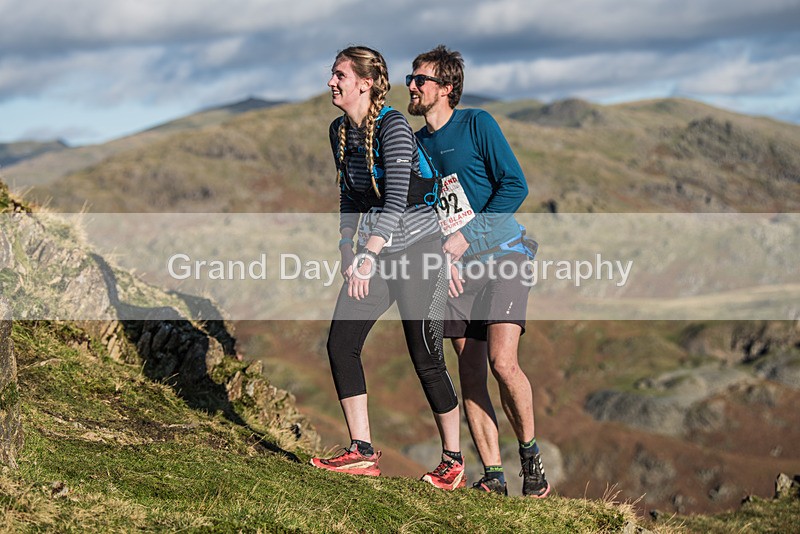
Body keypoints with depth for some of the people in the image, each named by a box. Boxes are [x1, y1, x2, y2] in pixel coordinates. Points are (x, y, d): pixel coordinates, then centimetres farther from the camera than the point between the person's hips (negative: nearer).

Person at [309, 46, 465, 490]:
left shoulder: (394, 126, -17)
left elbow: (396, 200, -24)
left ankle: (454, 462, 9)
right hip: (374, 252, 8)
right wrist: (348, 249, 13)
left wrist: (368, 257, -31)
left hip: (417, 250, -7)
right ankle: (363, 453, 3)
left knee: (427, 359, -4)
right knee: (341, 344, -5)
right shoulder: (340, 131, 7)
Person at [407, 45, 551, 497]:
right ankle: (493, 475, 5)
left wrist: (465, 237, -15)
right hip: (459, 270, 6)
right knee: (471, 373, -1)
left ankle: (530, 453, 3)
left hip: (503, 255, -5)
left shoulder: (477, 125, -4)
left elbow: (515, 186, -10)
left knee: (503, 361, -18)